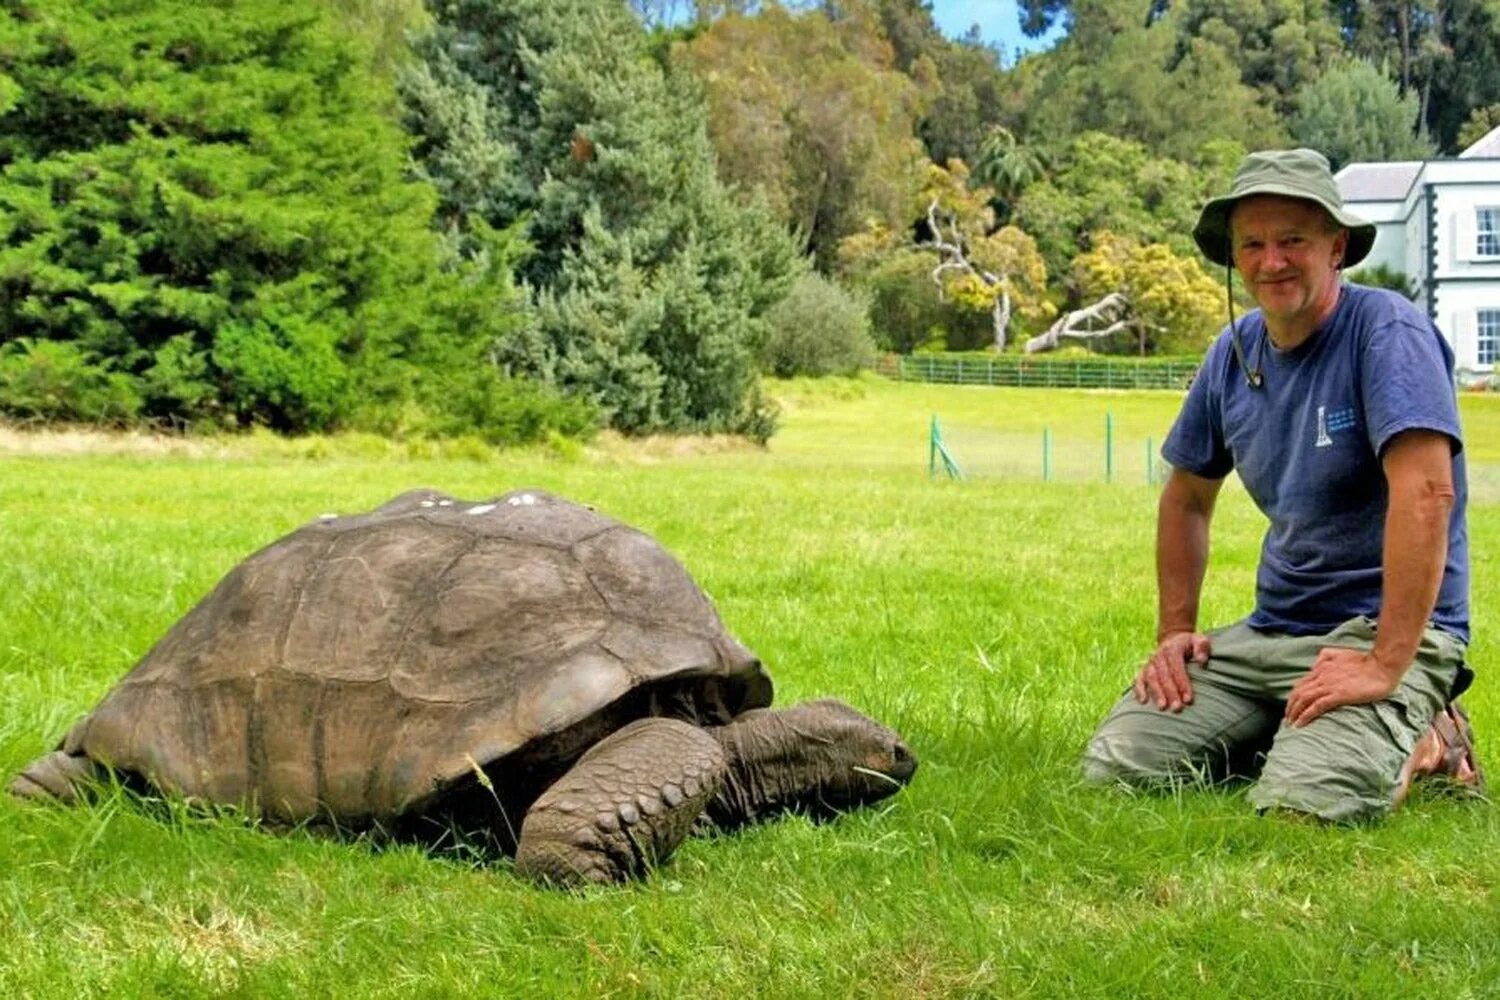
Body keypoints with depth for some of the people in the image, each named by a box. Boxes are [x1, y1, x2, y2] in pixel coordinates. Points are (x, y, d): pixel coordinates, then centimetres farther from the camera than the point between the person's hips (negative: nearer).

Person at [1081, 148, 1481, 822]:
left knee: (1298, 803, -30)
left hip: (1386, 631, -6)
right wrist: (1173, 633, 11)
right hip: (1271, 631, 7)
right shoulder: (1234, 353, 8)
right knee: (1116, 763, -8)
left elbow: (1427, 493, -25)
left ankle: (1421, 745, 1)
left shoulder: (1386, 331, -13)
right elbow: (1186, 498, 21)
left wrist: (1386, 666, -29)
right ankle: (1285, 738, 12)